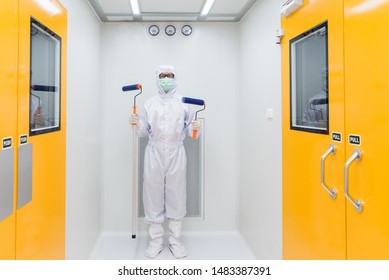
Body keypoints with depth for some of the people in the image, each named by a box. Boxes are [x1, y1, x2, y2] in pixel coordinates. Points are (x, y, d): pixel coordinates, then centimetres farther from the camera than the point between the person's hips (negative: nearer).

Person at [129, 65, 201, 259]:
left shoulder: (183, 103, 7)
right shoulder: (149, 103, 8)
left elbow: (188, 130, 8)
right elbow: (144, 132, 9)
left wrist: (195, 127, -13)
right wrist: (137, 124, -11)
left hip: (176, 155, 0)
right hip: (154, 155, 1)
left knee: (176, 197, 3)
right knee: (153, 197, 3)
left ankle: (175, 241, 17)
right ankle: (156, 241, 17)